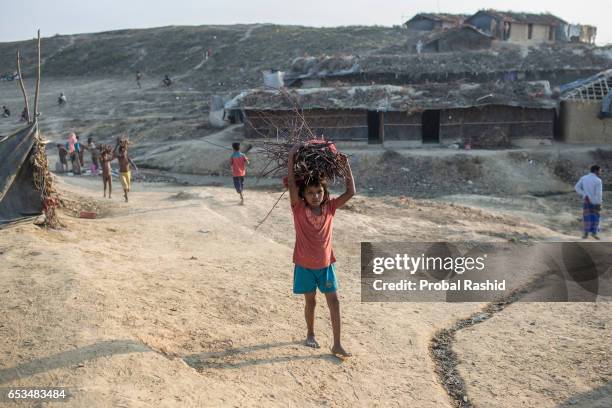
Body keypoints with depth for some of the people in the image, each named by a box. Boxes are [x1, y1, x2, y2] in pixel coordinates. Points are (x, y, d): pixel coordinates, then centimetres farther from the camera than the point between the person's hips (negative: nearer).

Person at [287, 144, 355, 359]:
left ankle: (337, 345, 8)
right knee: (310, 301, 12)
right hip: (304, 265, -2)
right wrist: (292, 157, -24)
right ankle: (310, 334, 37)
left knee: (334, 302, 0)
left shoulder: (330, 208, -3)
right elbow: (291, 184, -22)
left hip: (326, 264, 2)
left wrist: (347, 167, -10)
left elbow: (350, 192, -8)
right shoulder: (299, 208, -11)